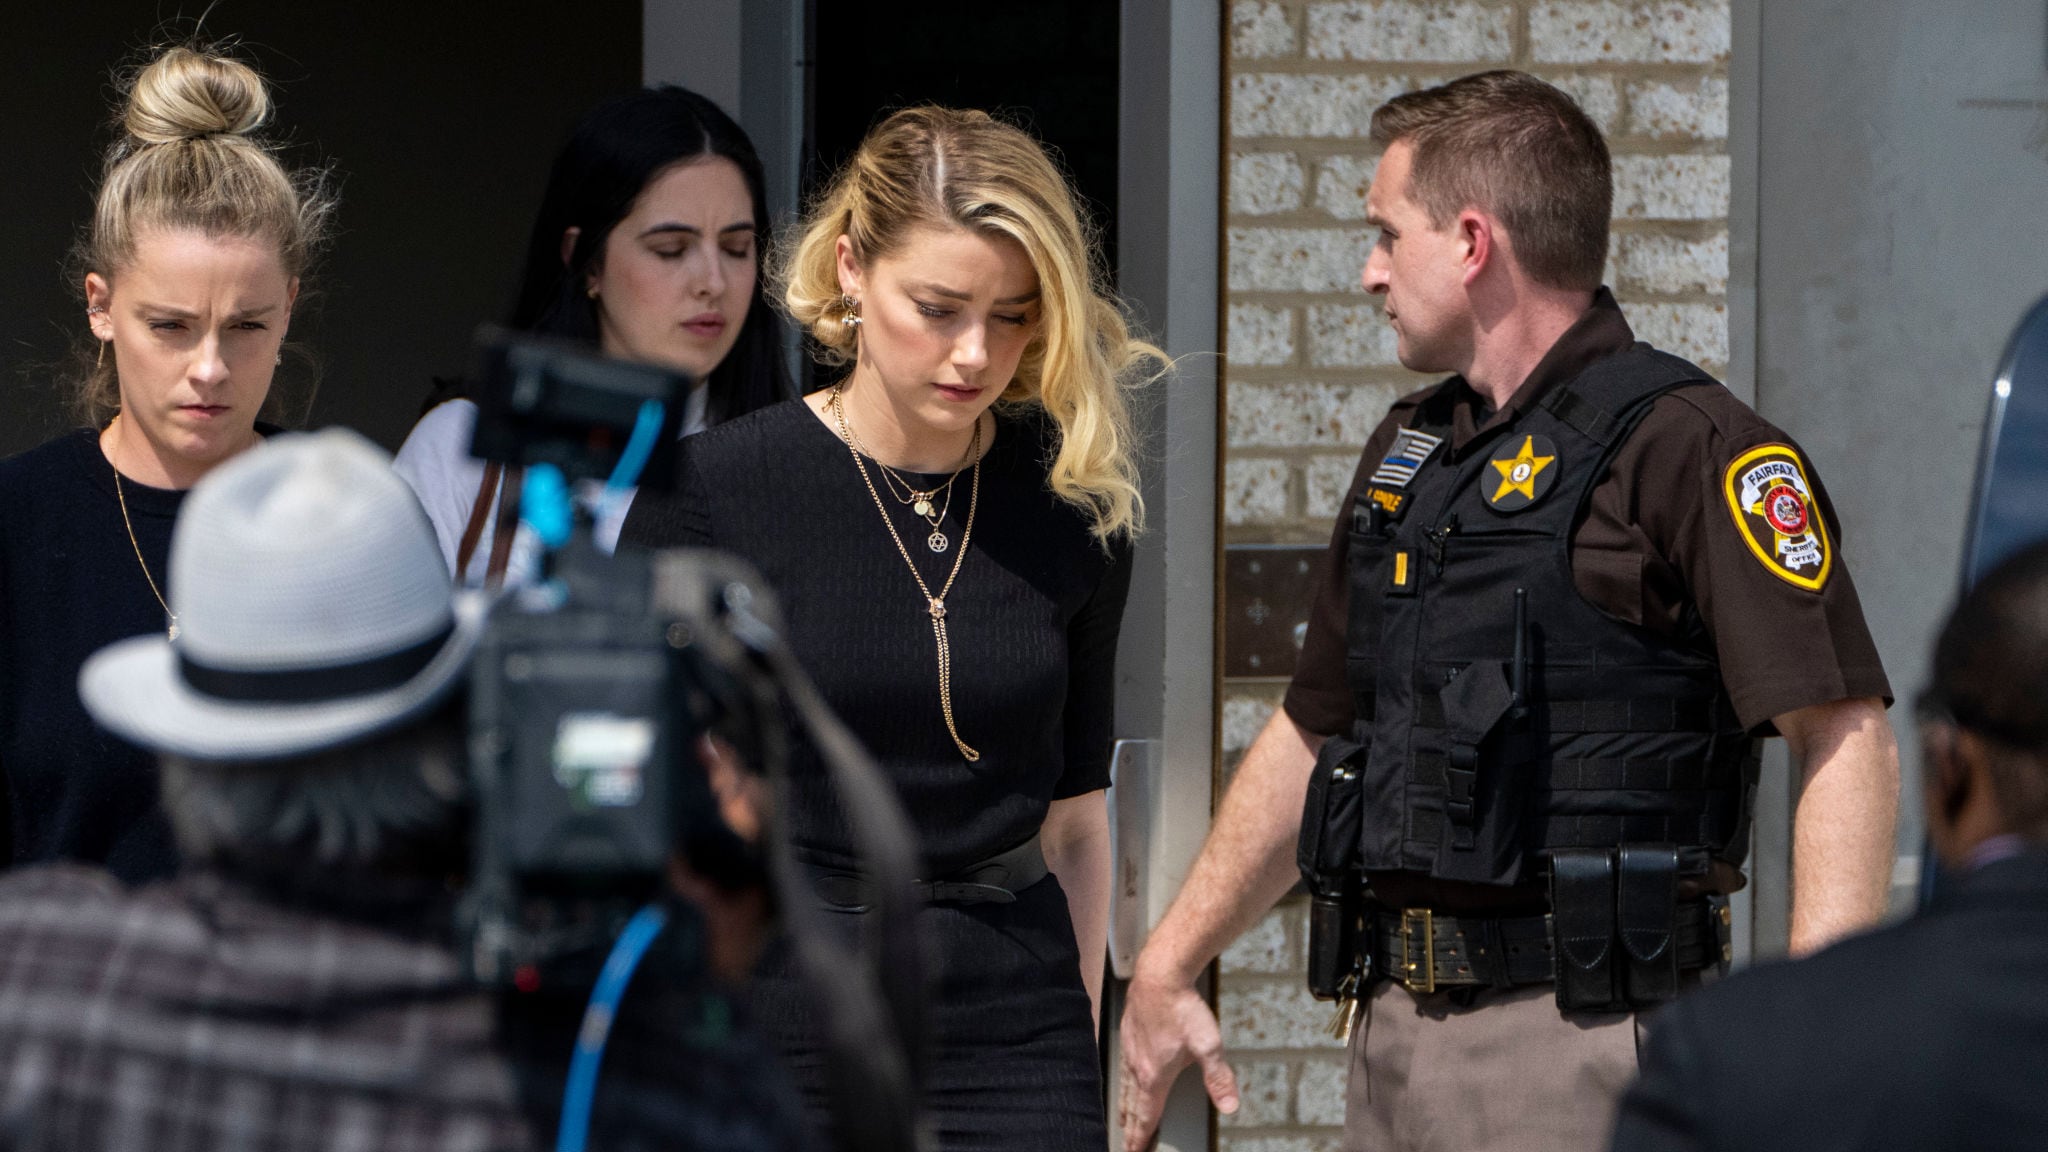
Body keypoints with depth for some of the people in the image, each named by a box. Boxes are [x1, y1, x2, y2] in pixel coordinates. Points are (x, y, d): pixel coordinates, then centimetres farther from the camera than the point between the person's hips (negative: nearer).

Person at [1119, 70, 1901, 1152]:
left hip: (1580, 1036, -8)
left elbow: (1845, 734, -16)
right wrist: (1165, 968, 24)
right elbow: (1312, 730, 26)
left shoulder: (1684, 444, -9)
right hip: (1394, 1022, 8)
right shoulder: (1406, 449, 17)